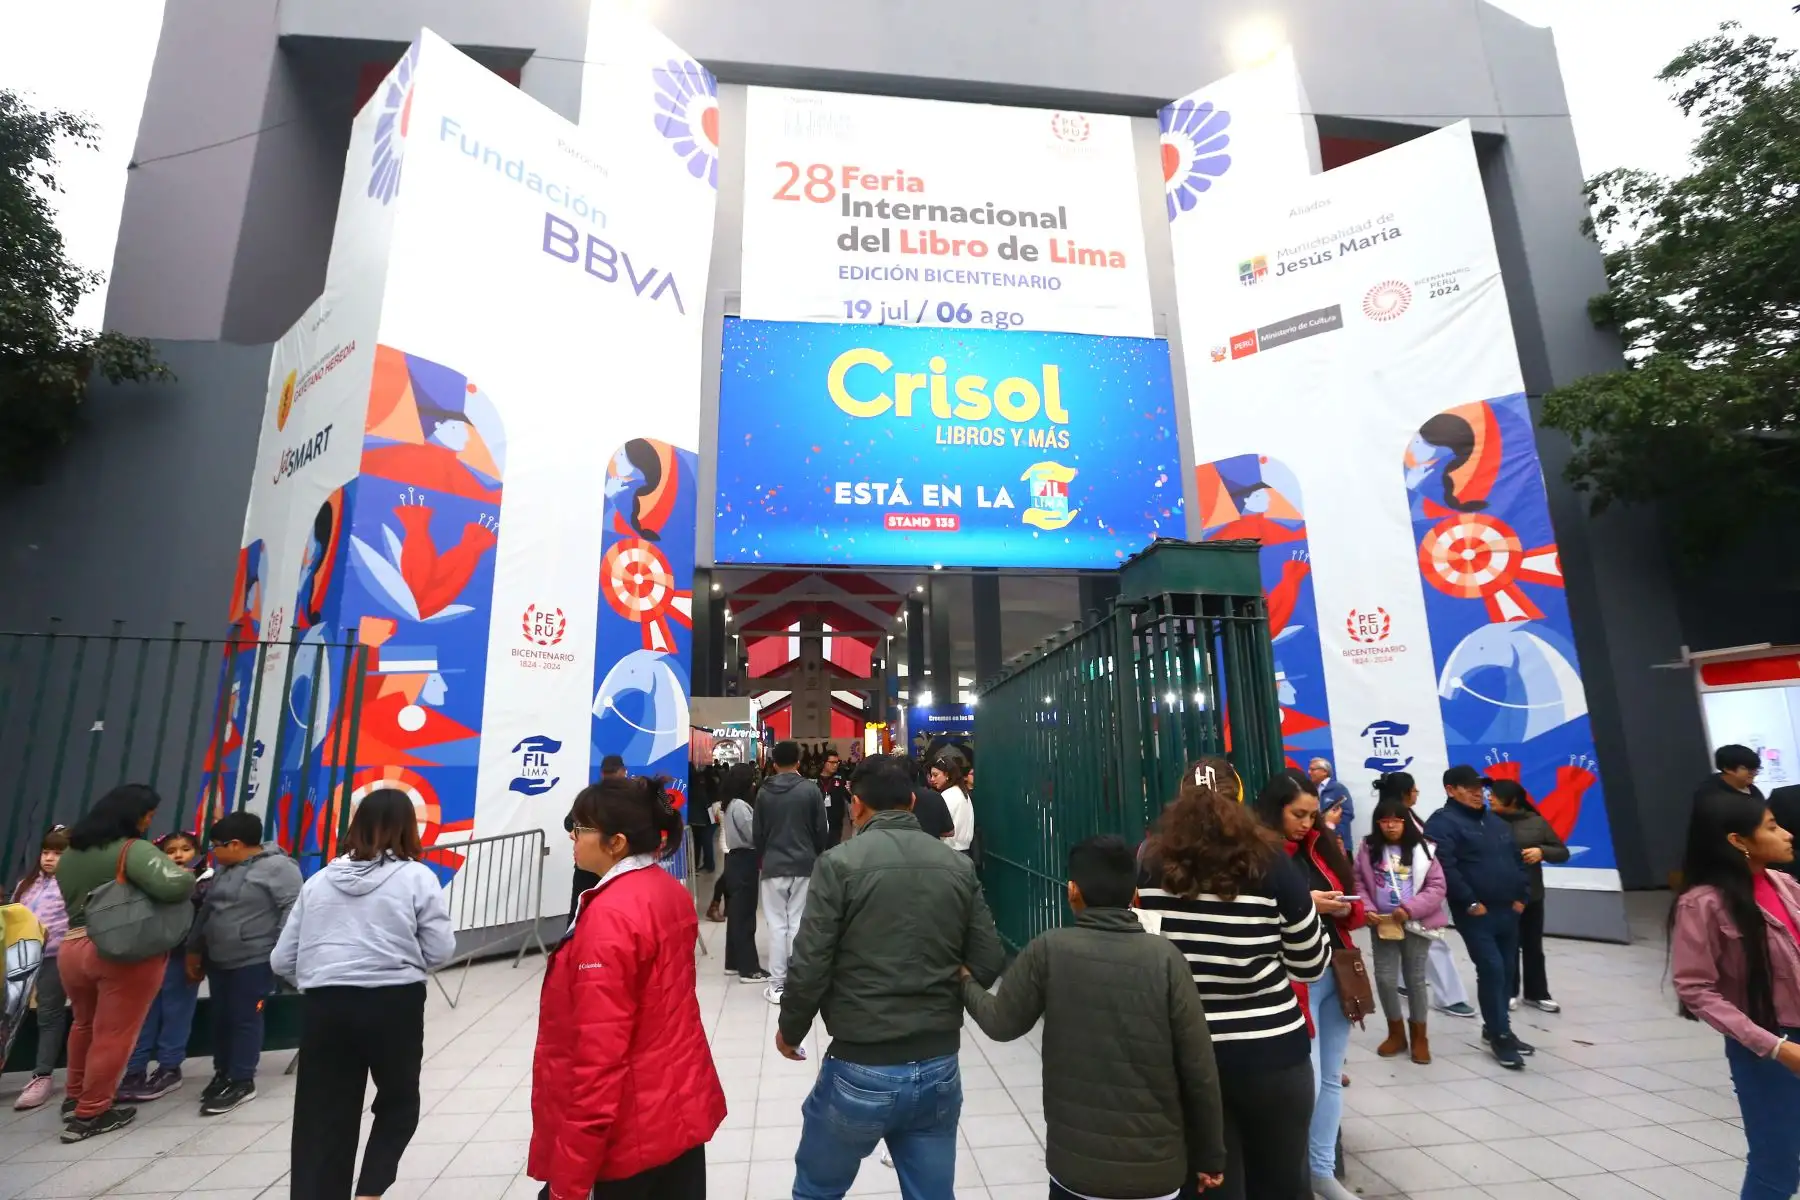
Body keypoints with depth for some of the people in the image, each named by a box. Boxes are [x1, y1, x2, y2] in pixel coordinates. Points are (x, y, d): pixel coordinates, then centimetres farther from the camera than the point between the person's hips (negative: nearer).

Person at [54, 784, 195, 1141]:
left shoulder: (70, 853, 10)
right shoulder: (133, 850, -16)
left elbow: (70, 900, 23)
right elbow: (173, 885, -30)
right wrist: (190, 879, -11)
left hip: (73, 948, 8)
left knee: (85, 1024, 27)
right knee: (113, 1033, 4)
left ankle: (76, 1097, 40)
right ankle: (89, 1114, 12)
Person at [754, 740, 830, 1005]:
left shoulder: (764, 792, -1)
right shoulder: (810, 789, -6)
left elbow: (758, 832, 4)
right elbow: (821, 830, -2)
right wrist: (818, 856, 14)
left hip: (773, 866, 1)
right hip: (804, 865, -1)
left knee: (777, 924, 6)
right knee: (798, 923, 6)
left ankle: (777, 984, 9)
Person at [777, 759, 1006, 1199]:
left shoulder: (840, 863, -13)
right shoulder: (958, 866, -2)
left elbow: (810, 965, -13)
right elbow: (989, 963, -1)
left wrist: (790, 1029, 6)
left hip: (861, 1070, -3)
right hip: (940, 1069, 4)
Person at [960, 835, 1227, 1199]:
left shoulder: (1048, 950, -13)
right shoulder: (1166, 957, -13)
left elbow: (1002, 1024, -2)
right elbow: (1199, 1070, -8)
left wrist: (965, 984, 18)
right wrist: (1209, 1156, 7)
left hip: (1077, 1160, 0)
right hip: (1158, 1165, 1)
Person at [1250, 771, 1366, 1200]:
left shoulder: (1321, 846, 8)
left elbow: (1354, 909, 16)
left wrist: (1346, 909, -6)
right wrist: (1302, 905, -21)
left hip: (1337, 975, 7)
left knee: (1331, 1077, 16)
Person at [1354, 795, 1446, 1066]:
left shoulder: (1421, 848, -7)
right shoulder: (1369, 849, -1)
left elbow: (1437, 887, -7)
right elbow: (1359, 884, 3)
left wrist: (1410, 909, -18)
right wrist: (1367, 910, -12)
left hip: (1416, 925, -1)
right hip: (1382, 925, 2)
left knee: (1415, 979, 10)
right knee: (1385, 979, 4)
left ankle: (1419, 1037, 30)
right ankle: (1396, 1033, 26)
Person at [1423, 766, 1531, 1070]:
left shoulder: (1496, 822, 16)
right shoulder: (1443, 822, -13)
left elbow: (1517, 861, 21)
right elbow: (1444, 867, -21)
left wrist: (1521, 896, 10)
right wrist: (1470, 902, -19)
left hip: (1508, 911, 8)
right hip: (1476, 914, -8)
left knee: (1506, 971, 14)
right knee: (1491, 971, -9)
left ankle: (1495, 1028, 27)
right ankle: (1501, 1036, 2)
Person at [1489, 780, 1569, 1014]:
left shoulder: (1536, 822, 0)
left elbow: (1563, 852, 5)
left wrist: (1542, 852, -14)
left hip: (1532, 896, 2)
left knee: (1533, 947, 13)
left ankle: (1536, 993, 28)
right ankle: (1509, 992, 22)